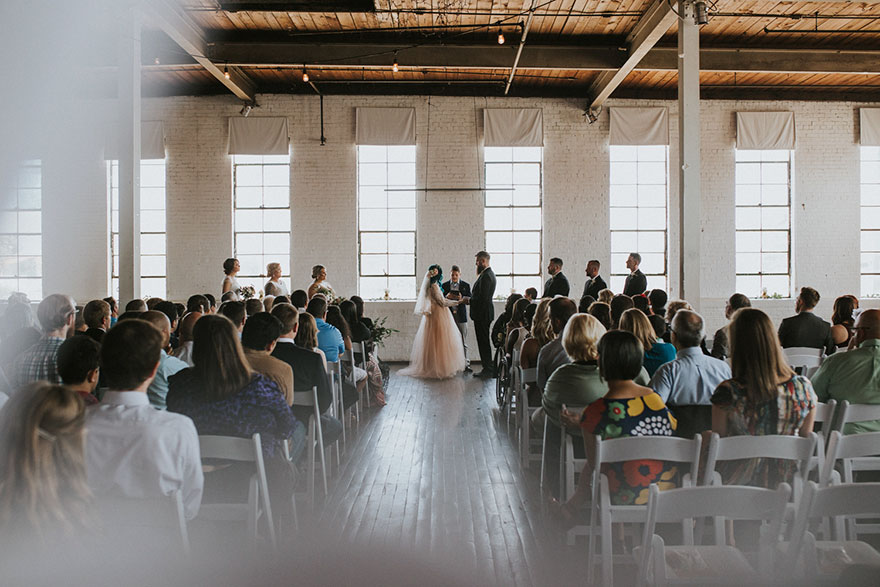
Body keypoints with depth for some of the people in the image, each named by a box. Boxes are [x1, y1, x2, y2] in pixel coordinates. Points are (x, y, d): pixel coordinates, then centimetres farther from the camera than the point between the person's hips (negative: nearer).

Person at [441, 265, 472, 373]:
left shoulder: (465, 285, 6)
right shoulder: (444, 285, 8)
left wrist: (462, 298, -18)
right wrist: (446, 297, -13)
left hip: (461, 316, -1)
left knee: (463, 342, 0)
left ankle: (466, 364, 3)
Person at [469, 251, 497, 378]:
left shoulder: (486, 276, -18)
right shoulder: (488, 273, 15)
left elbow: (483, 298, -24)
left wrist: (469, 300, -11)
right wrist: (470, 299, 9)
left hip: (482, 315, -11)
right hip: (483, 313, 11)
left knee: (484, 342, -5)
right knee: (483, 341, 14)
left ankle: (488, 370, 0)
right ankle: (487, 368, 20)